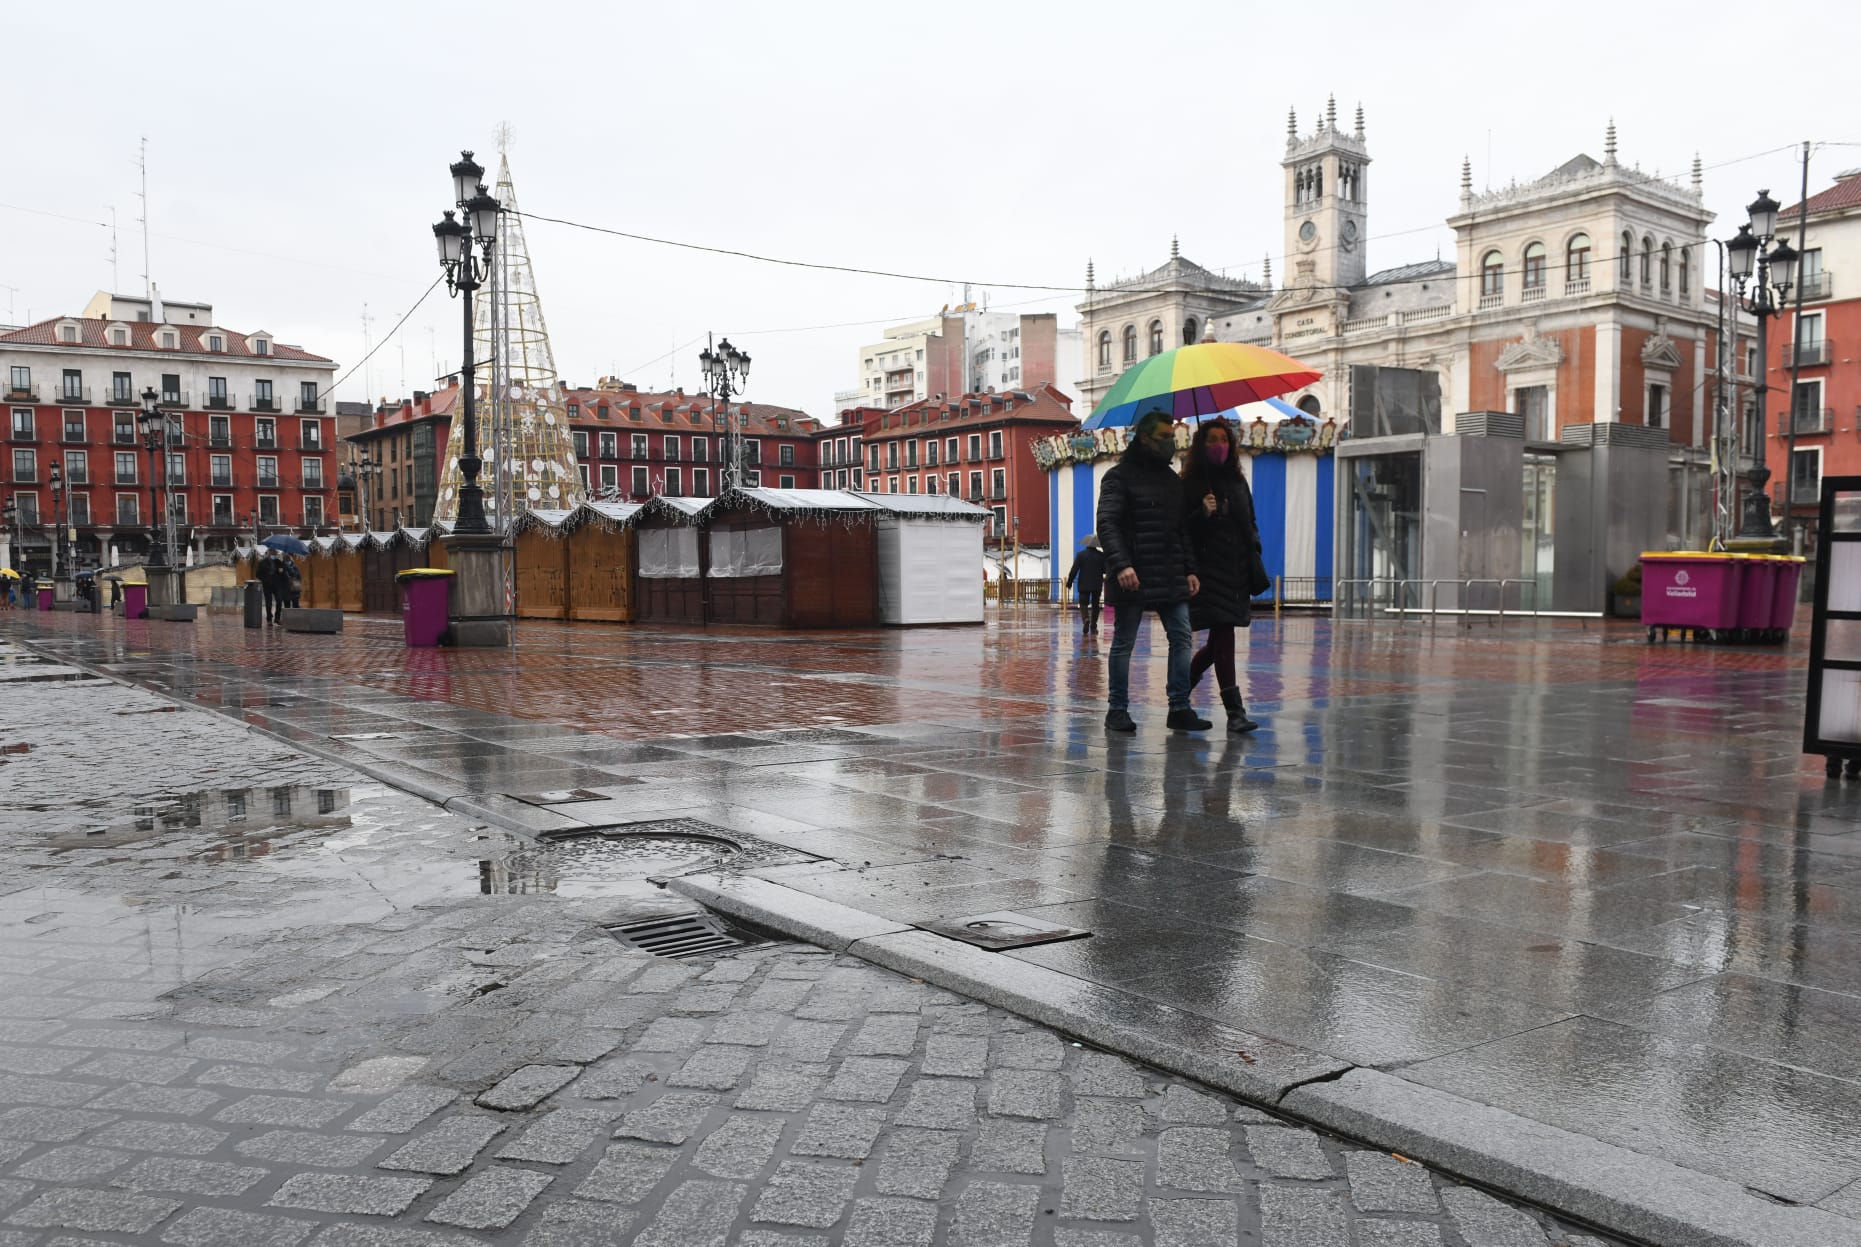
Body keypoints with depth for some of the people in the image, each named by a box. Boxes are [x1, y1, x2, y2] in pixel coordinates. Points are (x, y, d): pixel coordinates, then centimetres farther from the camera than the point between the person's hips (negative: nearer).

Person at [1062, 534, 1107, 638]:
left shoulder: (1080, 555, -8)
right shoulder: (1101, 555, -6)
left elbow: (1074, 570, -10)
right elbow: (1105, 570, -4)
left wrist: (1069, 582, -3)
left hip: (1084, 585, -1)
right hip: (1097, 585, 1)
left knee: (1083, 604, 5)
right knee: (1095, 605, 11)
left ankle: (1086, 619, -25)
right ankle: (1093, 628, 12)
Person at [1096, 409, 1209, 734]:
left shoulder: (1173, 480, 17)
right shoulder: (1120, 476, -4)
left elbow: (1184, 530, 20)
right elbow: (1107, 524, -14)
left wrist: (1190, 569, 10)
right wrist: (1120, 565, -26)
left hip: (1171, 580, 6)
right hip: (1133, 579, -6)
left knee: (1181, 638, 1)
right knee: (1123, 643, 2)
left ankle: (1180, 709, 7)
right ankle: (1117, 710, 10)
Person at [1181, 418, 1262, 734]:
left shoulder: (1238, 482, 15)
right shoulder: (1190, 484, -3)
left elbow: (1250, 524, 22)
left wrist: (1255, 554, 7)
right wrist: (1202, 514, -22)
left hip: (1237, 569, 7)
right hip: (1208, 568, -7)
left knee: (1219, 640, 11)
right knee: (1223, 636, -11)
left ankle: (1182, 684, 32)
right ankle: (1235, 712, -11)